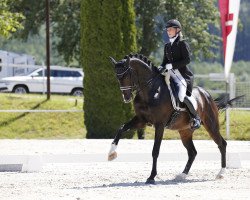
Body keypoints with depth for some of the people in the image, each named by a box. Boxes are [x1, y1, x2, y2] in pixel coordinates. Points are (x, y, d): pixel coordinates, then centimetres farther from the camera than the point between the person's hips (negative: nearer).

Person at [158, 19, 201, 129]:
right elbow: (165, 61, 19)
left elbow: (187, 60, -12)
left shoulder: (182, 43, -4)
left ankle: (196, 117, -8)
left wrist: (171, 65, -17)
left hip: (183, 74, -8)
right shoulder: (167, 46, 17)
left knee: (182, 95, -25)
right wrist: (161, 67, -4)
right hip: (170, 75, 8)